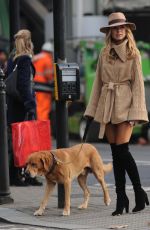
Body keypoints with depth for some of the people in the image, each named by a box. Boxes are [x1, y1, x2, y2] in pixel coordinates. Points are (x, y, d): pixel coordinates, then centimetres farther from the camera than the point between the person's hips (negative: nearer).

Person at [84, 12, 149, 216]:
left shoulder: (133, 54, 0)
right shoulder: (104, 54, 11)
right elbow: (98, 82, 14)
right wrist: (92, 110, 9)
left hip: (125, 103, -4)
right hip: (107, 104, 4)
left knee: (122, 149, -12)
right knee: (116, 153, 4)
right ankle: (121, 199, 7)